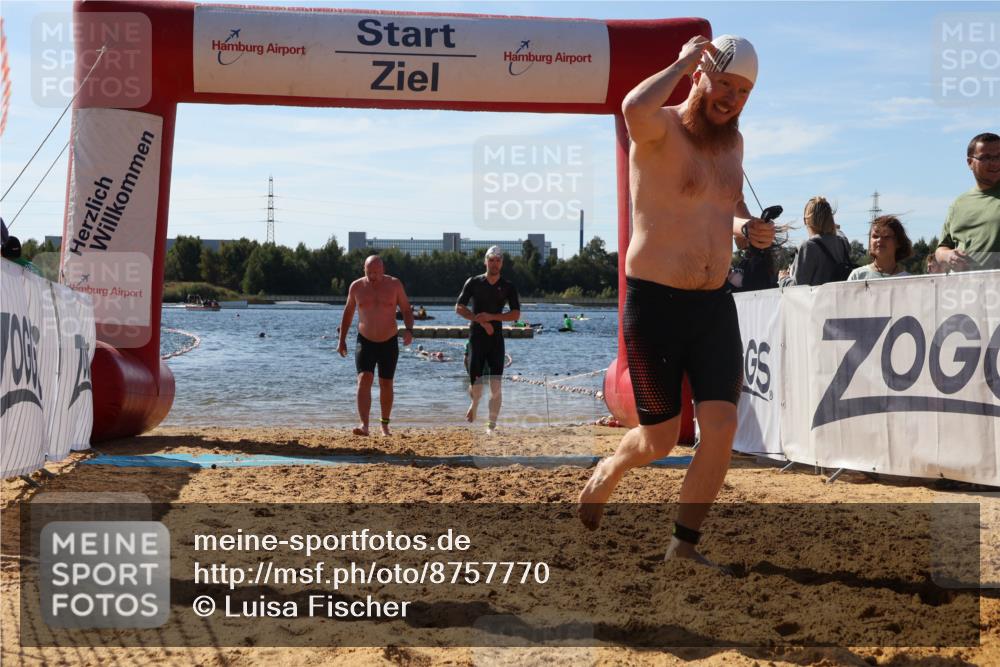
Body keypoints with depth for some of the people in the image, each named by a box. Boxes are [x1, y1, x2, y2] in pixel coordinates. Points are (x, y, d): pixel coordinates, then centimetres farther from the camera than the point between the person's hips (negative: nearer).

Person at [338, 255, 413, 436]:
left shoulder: (394, 285, -6)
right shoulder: (356, 286, -3)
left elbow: (406, 310, 1)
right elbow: (348, 312, 10)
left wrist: (409, 329, -18)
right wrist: (342, 340, 8)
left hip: (389, 343, 0)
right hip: (365, 342, 0)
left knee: (386, 385, 10)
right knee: (364, 380, -19)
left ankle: (385, 425, 27)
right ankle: (364, 425, -28)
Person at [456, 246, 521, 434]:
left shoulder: (508, 287, 4)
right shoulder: (473, 283, 2)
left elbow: (516, 314, -3)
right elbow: (459, 308, -2)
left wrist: (491, 317, -17)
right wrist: (481, 321, -14)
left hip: (496, 339, 1)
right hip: (476, 338, -1)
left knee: (496, 386, -6)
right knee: (476, 386, -4)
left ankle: (491, 426, 2)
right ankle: (474, 404, 31)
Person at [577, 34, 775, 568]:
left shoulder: (733, 141, 12)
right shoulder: (660, 129, -11)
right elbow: (634, 109, -37)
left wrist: (747, 228, 6)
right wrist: (682, 63, -20)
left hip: (715, 304, 6)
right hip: (654, 303, -6)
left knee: (722, 425, -7)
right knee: (660, 439, 4)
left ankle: (683, 545, 8)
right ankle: (607, 472, 38)